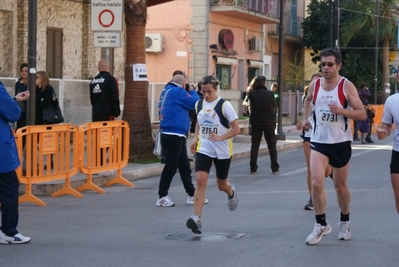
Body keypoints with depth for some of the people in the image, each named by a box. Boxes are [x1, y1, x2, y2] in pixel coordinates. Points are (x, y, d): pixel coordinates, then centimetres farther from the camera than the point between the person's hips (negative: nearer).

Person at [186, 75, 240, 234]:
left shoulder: (224, 105, -12)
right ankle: (197, 218, -20)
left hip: (222, 151, -2)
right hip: (203, 149, 3)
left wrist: (220, 137, -27)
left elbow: (236, 129, -12)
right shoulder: (199, 104, 3)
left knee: (221, 185, 13)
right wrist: (195, 138, 6)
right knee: (200, 180, -16)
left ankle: (231, 192, 52)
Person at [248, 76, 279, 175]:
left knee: (254, 145, 9)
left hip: (255, 123, 1)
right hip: (269, 122, -1)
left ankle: (253, 168, 6)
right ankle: (275, 168, 10)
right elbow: (274, 108, -1)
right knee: (272, 145, 9)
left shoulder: (252, 94, -8)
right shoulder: (270, 94, -11)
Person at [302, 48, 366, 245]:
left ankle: (345, 222, 34)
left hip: (341, 143, -2)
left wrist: (342, 110, -28)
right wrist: (305, 118, 14)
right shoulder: (314, 85, 1)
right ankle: (321, 225, 0)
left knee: (340, 185, 11)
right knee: (316, 183, -14)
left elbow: (362, 114, -14)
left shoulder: (346, 86, -10)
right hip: (318, 141, 2)